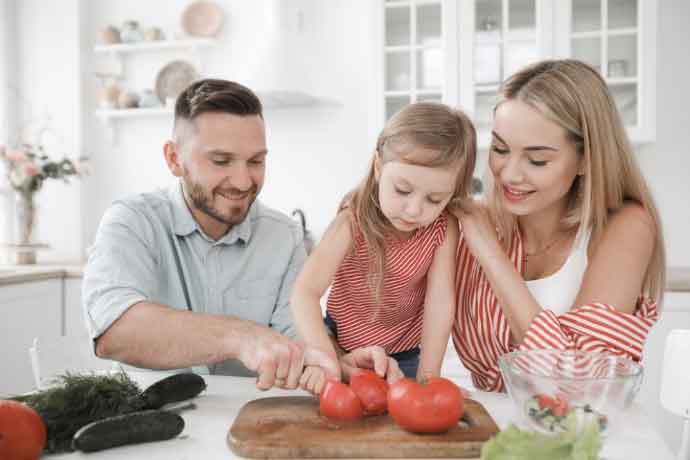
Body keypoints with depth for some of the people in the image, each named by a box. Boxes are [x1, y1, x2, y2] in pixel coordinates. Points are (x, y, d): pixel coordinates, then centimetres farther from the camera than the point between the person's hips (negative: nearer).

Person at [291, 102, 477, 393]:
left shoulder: (444, 228, -19)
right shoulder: (354, 221, -26)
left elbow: (440, 301, -22)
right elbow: (305, 293, -33)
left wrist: (428, 375, -27)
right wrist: (323, 358, -47)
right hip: (345, 348, -2)